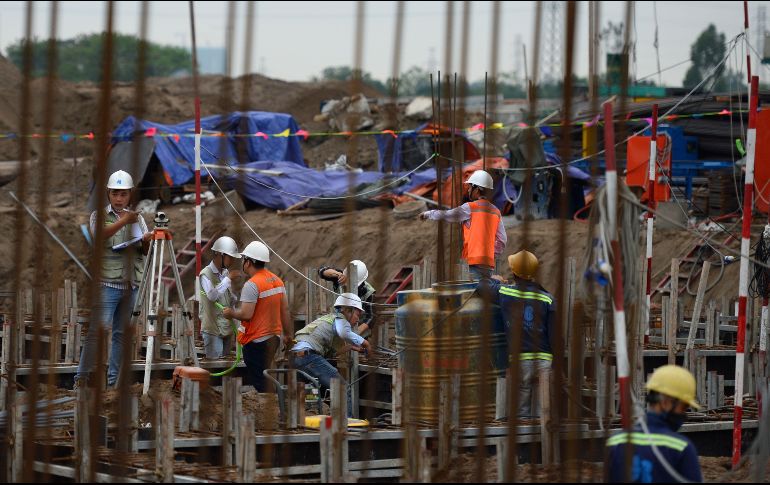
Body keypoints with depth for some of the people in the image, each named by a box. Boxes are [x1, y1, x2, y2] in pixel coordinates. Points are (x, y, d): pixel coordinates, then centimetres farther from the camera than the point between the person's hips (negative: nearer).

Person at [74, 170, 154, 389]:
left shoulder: (137, 217, 14)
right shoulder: (100, 215, 2)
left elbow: (146, 251, 13)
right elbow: (98, 235, -19)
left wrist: (147, 241, -10)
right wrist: (122, 222, -31)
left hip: (132, 285, 4)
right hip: (107, 283, -4)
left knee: (122, 334, 5)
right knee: (97, 331, -11)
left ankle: (113, 379, 9)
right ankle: (81, 378, -10)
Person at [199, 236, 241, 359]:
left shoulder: (226, 272, 9)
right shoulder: (206, 274, -13)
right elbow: (212, 295, -30)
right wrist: (228, 278, -27)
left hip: (227, 327, 7)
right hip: (213, 329, -7)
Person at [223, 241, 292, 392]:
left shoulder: (252, 285, -18)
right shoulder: (277, 280, 7)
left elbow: (246, 314, -23)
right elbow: (285, 310, 12)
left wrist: (230, 313, -4)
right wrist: (288, 334, 19)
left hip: (257, 340, -8)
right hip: (274, 337, 8)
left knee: (258, 381, -3)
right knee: (265, 378, 17)